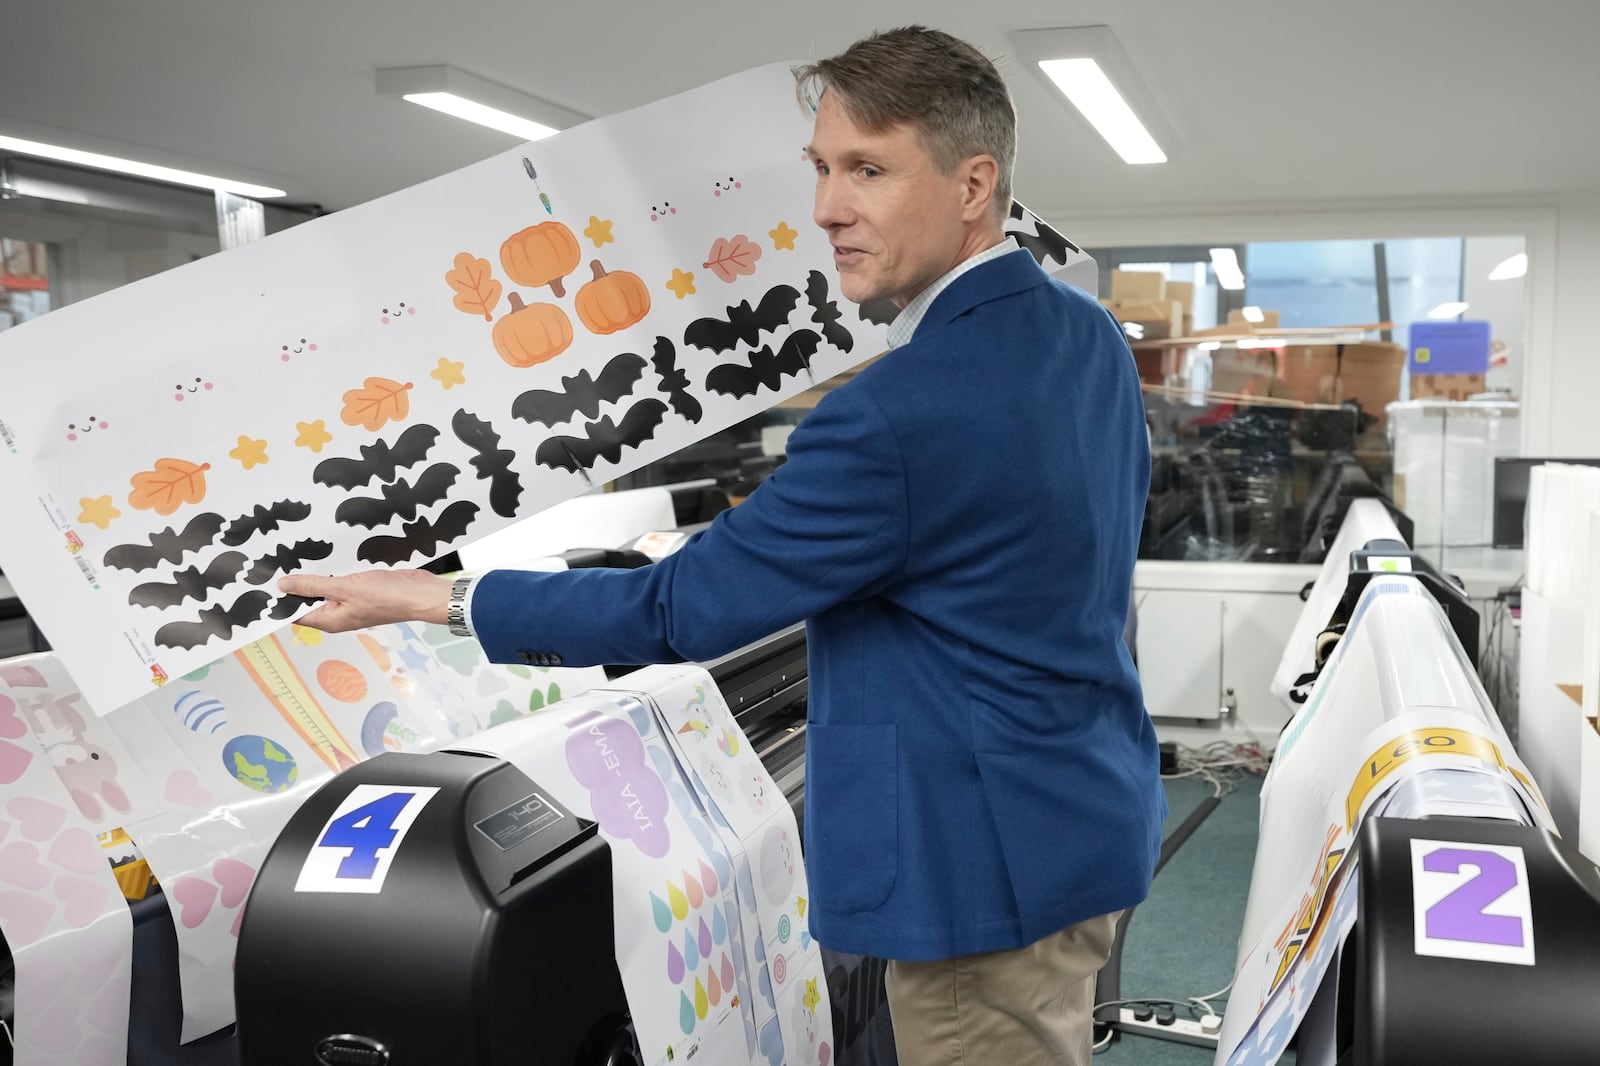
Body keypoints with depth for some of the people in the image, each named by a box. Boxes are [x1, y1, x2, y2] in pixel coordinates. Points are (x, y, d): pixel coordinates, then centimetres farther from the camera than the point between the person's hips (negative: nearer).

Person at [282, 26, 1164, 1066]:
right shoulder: (1094, 338, 2)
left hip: (988, 861, -9)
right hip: (1086, 819, 9)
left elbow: (679, 609, -20)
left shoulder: (896, 414, -27)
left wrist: (436, 597, -10)